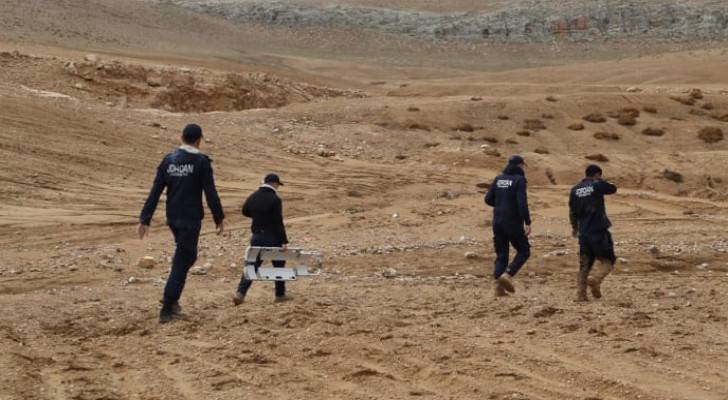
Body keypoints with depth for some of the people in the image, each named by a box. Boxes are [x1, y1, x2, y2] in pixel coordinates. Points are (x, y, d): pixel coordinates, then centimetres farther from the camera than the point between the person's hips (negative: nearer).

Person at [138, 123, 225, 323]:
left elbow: (155, 192, 2)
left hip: (172, 218, 6)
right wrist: (219, 218, -1)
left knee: (187, 256, 24)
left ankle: (171, 298, 18)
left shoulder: (168, 160, 4)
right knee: (181, 263, -2)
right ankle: (167, 310, -3)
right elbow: (211, 193, -11)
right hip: (191, 219, -6)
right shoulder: (201, 162, -10)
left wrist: (145, 219, 2)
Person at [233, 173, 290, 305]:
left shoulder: (253, 197, 5)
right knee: (278, 265, 12)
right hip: (272, 238, -5)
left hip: (256, 237, 5)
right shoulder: (275, 199, -15)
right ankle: (280, 294, 18)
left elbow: (245, 212, 22)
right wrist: (284, 241, -18)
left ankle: (240, 293, -7)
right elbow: (278, 222, -19)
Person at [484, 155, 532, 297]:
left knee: (501, 255, 11)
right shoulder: (519, 179, -9)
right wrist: (527, 222, -19)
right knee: (524, 251, 8)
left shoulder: (498, 179, 9)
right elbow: (522, 203, -19)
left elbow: (488, 199, 8)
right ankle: (507, 275, -10)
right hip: (513, 222, -6)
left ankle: (497, 284, 0)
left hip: (498, 222, 6)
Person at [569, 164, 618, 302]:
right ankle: (595, 279, -21)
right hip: (598, 231, -5)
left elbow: (572, 210, 15)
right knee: (607, 260, 5)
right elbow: (613, 189, 12)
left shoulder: (575, 190, 9)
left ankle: (580, 294, 6)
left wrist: (574, 227, 29)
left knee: (584, 264, 12)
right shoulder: (598, 185, -6)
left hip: (583, 232, 5)